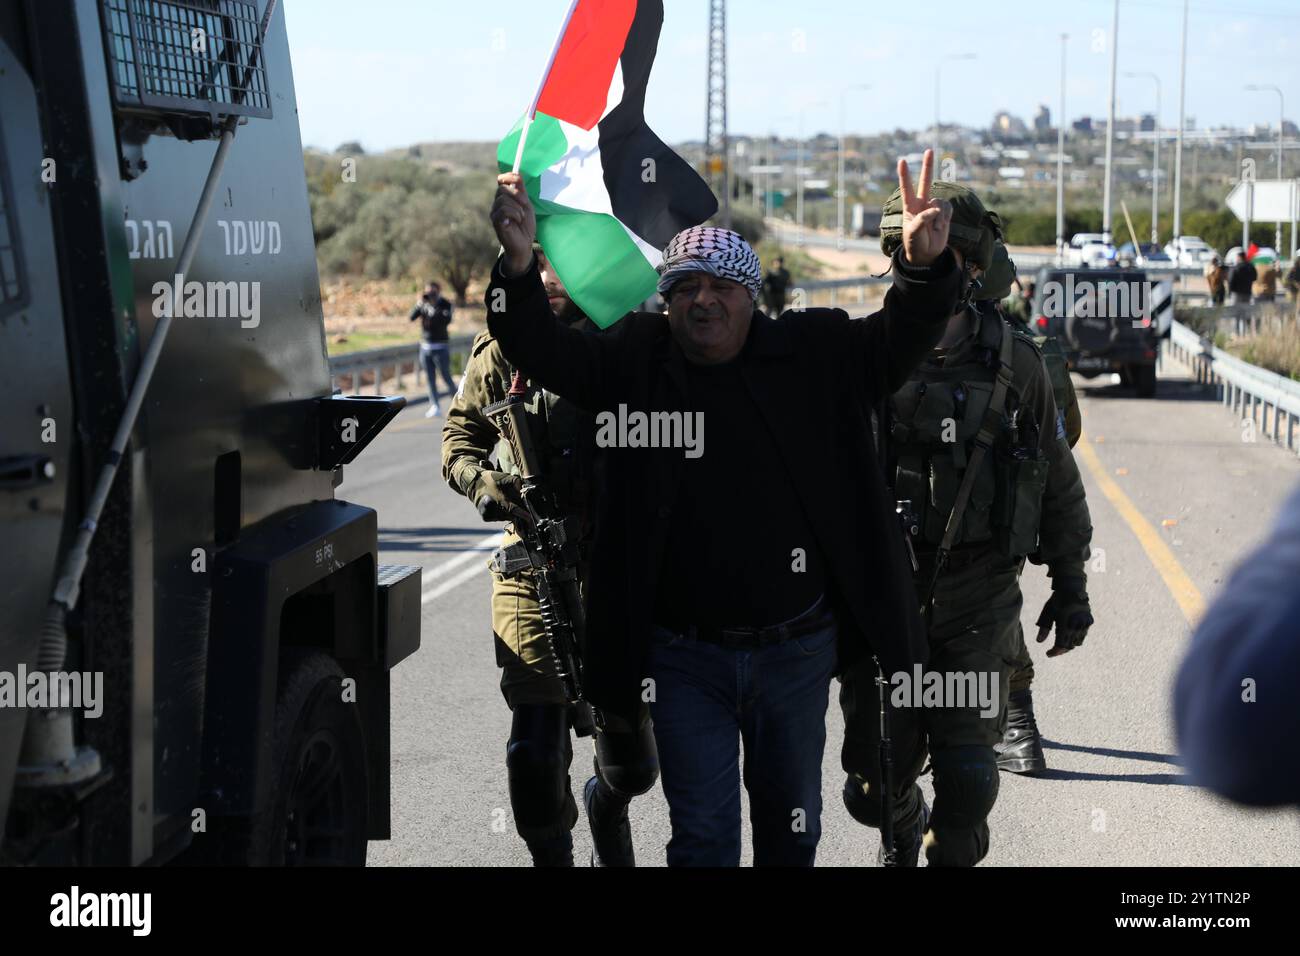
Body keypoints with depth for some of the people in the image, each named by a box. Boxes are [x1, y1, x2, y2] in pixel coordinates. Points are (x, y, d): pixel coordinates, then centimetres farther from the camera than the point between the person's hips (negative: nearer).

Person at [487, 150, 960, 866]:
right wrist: (519, 266, -29)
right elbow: (543, 352, -10)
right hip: (686, 657, -1)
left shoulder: (811, 353, 0)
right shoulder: (635, 361, -1)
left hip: (796, 650, 1)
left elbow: (901, 337, -7)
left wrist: (923, 263, -28)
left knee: (792, 821, 19)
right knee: (702, 833, 7)